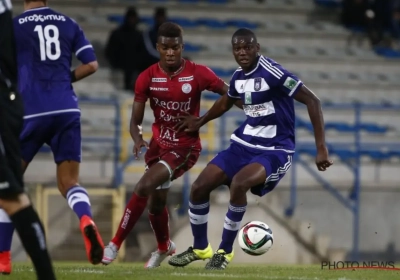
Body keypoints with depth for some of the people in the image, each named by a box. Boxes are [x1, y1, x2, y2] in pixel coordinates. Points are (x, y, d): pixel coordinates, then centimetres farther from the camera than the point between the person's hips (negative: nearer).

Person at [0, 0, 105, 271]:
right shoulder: (68, 24, 11)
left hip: (32, 112, -3)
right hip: (67, 111, 3)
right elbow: (91, 65, 8)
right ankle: (86, 220, -27)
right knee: (69, 182, 9)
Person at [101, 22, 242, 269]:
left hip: (185, 147, -5)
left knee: (144, 187, -23)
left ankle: (115, 245, -12)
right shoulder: (147, 78, -8)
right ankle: (164, 247, 49)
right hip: (158, 144, 5)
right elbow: (135, 121, -6)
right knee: (156, 200, 19)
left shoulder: (198, 74, -16)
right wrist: (138, 138, -28)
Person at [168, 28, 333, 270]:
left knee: (238, 183, -33)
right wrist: (200, 122, 33)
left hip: (275, 150, -8)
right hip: (244, 144, 8)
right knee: (199, 186, -1)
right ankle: (200, 248, 22)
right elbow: (227, 102, 28)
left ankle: (225, 251, -13)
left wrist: (321, 148, -24)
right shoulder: (239, 77, 3)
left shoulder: (272, 73, -20)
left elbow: (312, 101, -21)